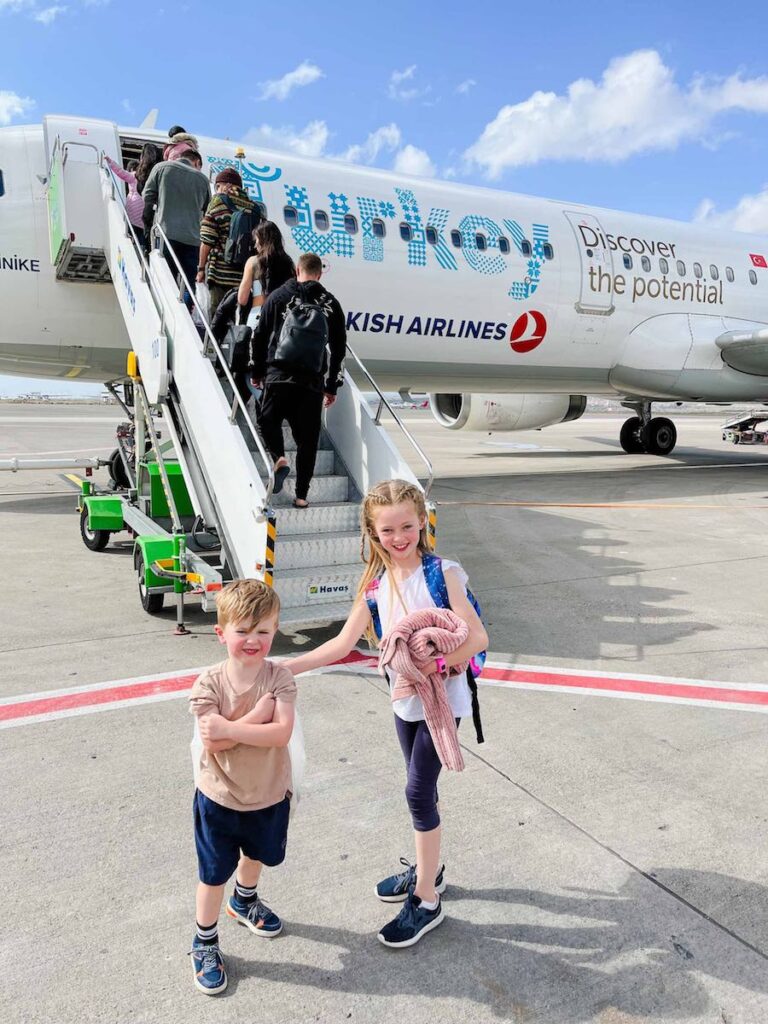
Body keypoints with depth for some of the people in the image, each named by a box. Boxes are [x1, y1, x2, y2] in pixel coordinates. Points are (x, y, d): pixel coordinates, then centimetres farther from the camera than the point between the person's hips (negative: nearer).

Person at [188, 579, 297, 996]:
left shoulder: (279, 678, -19)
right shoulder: (209, 683, -21)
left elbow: (282, 733, -30)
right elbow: (213, 744, -27)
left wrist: (229, 728, -36)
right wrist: (259, 713, -32)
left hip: (268, 795, 3)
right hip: (219, 797, -2)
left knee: (256, 854, 29)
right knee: (213, 873, 13)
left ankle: (244, 901, 60)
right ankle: (205, 943, 38)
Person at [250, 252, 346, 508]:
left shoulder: (279, 297, 6)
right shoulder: (331, 304, 9)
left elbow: (259, 337, 7)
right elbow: (339, 349, 10)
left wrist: (257, 371, 17)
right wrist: (332, 386, 17)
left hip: (278, 376, -1)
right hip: (313, 381, 1)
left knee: (269, 420, 19)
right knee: (307, 438, 7)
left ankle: (279, 457, -9)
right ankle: (301, 494, 6)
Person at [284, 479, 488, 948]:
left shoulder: (442, 573, -19)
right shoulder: (376, 583, -2)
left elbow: (478, 637, -21)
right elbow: (344, 643, -1)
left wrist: (438, 664, -35)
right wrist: (286, 667, -8)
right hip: (405, 699, 6)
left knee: (418, 792, -1)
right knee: (423, 788, 20)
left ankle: (427, 901, 17)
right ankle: (427, 868, 42)